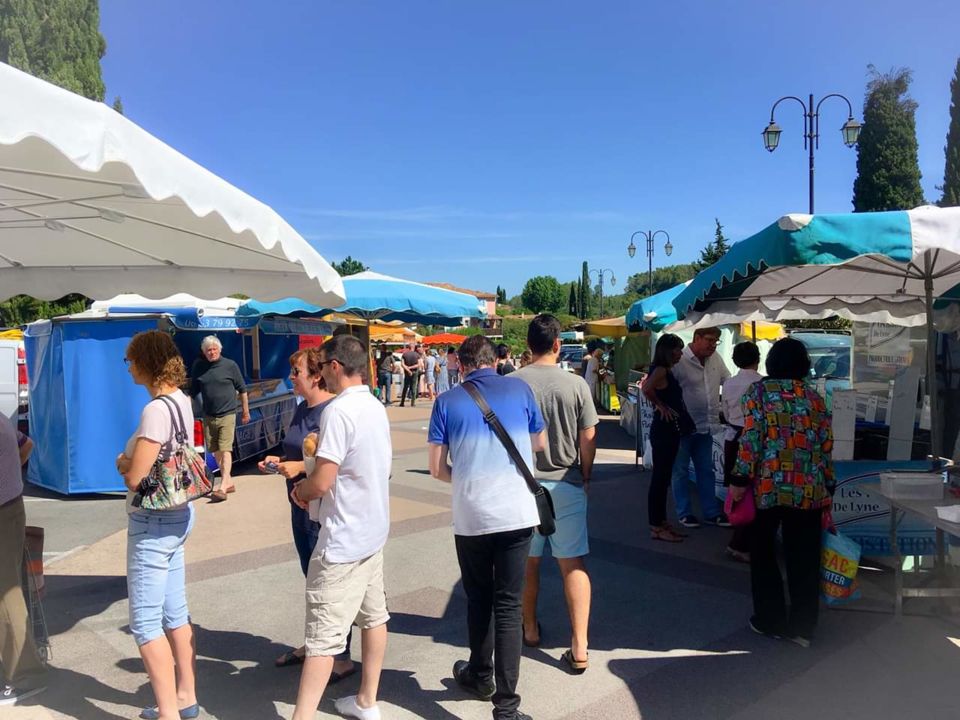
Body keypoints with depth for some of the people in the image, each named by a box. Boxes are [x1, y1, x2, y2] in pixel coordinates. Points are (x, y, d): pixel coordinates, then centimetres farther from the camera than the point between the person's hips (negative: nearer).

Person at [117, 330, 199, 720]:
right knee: (175, 613, 18)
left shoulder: (156, 409, -23)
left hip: (153, 522, -9)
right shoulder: (181, 400, 5)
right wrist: (132, 461, 2)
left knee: (145, 621, 2)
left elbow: (135, 477, -21)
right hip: (176, 515, 9)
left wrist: (122, 461, -2)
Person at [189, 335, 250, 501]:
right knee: (216, 451, 12)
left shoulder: (230, 365, -5)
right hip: (209, 416, 5)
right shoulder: (198, 366, 3)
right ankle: (228, 481, 26)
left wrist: (245, 410, 6)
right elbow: (193, 391, 14)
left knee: (225, 450, -11)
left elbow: (242, 389, 3)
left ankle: (222, 488, -14)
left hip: (227, 415, -4)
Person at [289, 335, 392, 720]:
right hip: (373, 530, 9)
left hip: (343, 539, -9)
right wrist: (306, 477, 9)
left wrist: (299, 490, -1)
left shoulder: (338, 411, -21)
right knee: (373, 616, 17)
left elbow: (321, 483, -22)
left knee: (323, 635, -4)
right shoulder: (376, 407, 6)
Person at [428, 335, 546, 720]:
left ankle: (481, 676, 37)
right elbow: (540, 444, 15)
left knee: (478, 598, 19)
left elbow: (437, 468, 2)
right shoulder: (519, 388, 3)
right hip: (517, 512, 0)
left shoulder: (447, 401, 1)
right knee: (508, 603, 6)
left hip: (470, 516, 0)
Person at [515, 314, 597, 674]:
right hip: (567, 485, 0)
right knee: (573, 564, 6)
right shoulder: (576, 385, -8)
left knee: (528, 561, 16)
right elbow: (588, 438, -5)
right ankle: (579, 647, 6)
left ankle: (530, 629, 32)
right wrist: (585, 477, 11)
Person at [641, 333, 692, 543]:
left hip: (671, 430, 10)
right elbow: (646, 388, -33)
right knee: (659, 478, -3)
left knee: (664, 477, 15)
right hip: (663, 430, -10)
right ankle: (656, 527, 5)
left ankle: (662, 522, 24)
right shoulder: (660, 370, -15)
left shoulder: (666, 371, 13)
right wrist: (660, 406, -19)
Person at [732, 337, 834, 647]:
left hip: (768, 487, -3)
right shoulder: (815, 398, 8)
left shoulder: (758, 392, -2)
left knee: (762, 552, 13)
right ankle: (802, 626, 18)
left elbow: (752, 437, -11)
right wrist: (828, 488, 16)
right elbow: (826, 447, 7)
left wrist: (741, 480, -7)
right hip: (809, 490, 3)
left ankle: (770, 620, 19)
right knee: (803, 558, 10)